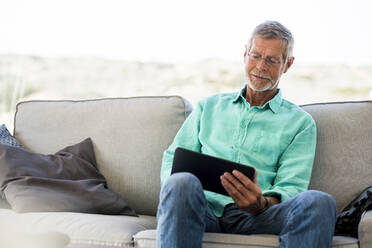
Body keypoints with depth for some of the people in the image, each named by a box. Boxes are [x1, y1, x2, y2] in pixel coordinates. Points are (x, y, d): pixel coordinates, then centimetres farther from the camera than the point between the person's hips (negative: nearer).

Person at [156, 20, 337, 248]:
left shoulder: (301, 123, 18)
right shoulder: (209, 106, 27)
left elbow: (290, 188, 5)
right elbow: (173, 157, 22)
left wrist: (262, 204, -19)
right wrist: (174, 185, -4)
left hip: (254, 218, -1)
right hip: (205, 209, 1)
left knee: (319, 202, -32)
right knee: (182, 182, -35)